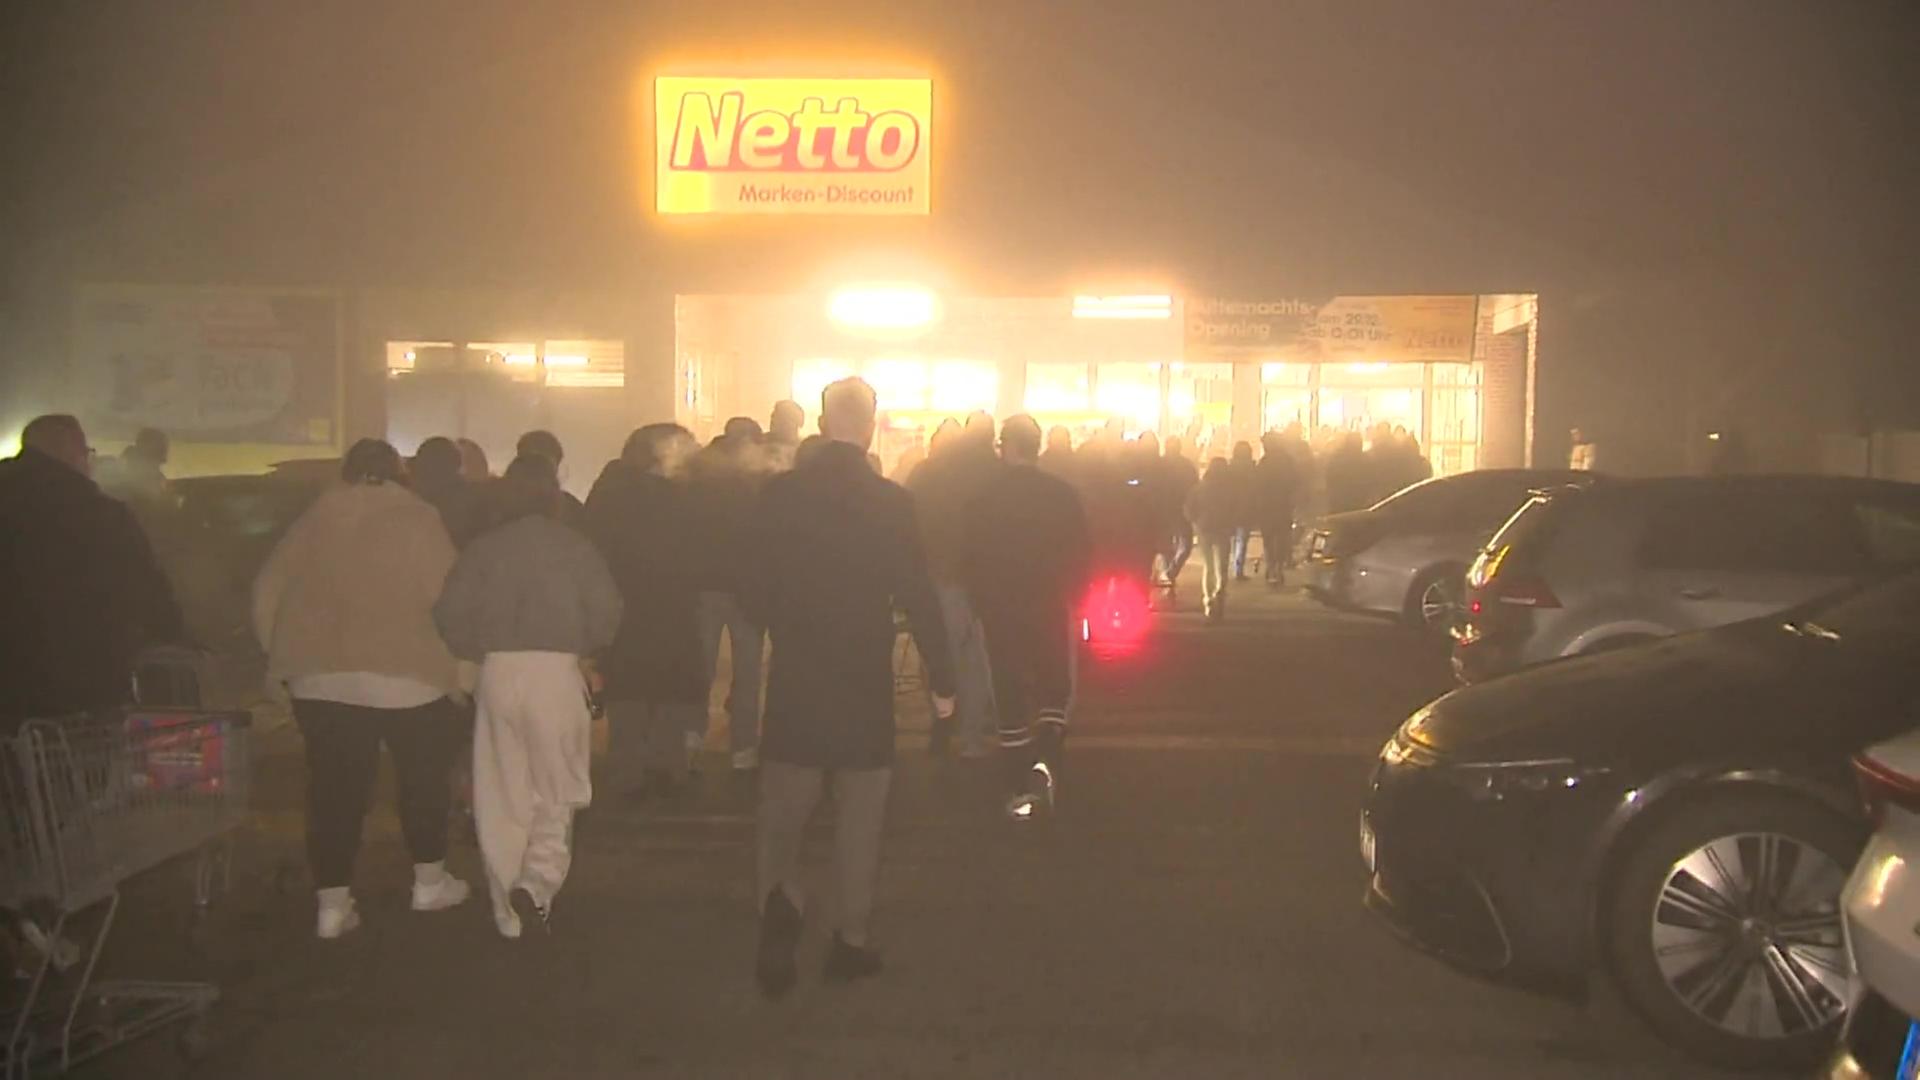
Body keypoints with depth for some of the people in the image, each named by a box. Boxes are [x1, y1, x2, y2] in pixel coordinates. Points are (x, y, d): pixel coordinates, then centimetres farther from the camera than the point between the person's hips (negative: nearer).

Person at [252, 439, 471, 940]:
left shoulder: (314, 519, 10)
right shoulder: (418, 519, -1)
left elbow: (266, 592, 11)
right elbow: (447, 597, -6)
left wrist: (284, 654, 19)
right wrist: (455, 662, 6)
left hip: (320, 677, 3)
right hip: (405, 675, -3)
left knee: (334, 787, 7)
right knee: (423, 777, 15)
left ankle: (333, 903, 7)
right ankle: (429, 882, 25)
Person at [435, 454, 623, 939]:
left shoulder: (485, 546, 4)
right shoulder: (574, 544, 1)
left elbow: (451, 611, -3)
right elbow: (606, 608, -5)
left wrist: (475, 653, 14)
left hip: (498, 671, 1)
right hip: (557, 669, -1)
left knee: (501, 796, 10)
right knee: (557, 793, 10)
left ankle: (510, 912, 16)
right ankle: (538, 882, -13)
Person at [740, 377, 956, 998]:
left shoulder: (779, 494, -6)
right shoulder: (891, 502, -10)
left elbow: (753, 587, -3)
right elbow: (918, 597, -9)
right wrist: (941, 680, -1)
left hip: (795, 679, 1)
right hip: (866, 684, -1)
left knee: (783, 807, 12)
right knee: (859, 817, 12)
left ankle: (779, 898, -13)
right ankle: (851, 940, 18)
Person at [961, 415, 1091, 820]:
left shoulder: (985, 496, -10)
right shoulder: (1063, 493, -6)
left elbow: (971, 557, -6)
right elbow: (1082, 554, -3)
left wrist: (982, 598, 10)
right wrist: (1069, 595, 12)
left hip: (1001, 609, -1)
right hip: (1051, 607, 1)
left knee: (1011, 696, 6)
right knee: (1054, 687, 17)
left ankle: (1020, 787, 7)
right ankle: (1045, 761, -5)